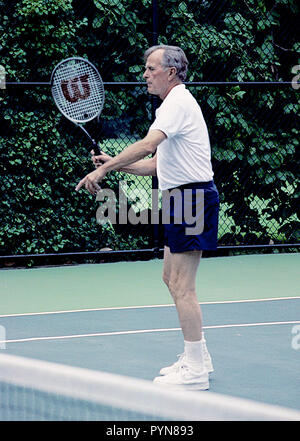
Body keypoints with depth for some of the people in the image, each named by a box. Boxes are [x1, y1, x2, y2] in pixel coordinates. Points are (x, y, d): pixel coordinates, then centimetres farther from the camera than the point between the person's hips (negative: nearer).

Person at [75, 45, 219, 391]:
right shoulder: (174, 104, 20)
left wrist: (103, 169, -27)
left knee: (182, 288, -9)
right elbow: (154, 164, 21)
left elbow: (147, 145, -30)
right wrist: (112, 164, 8)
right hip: (182, 199, 11)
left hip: (192, 196, -11)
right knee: (171, 278, 16)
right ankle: (198, 358, 23)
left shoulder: (178, 103, -14)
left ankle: (195, 371, -4)